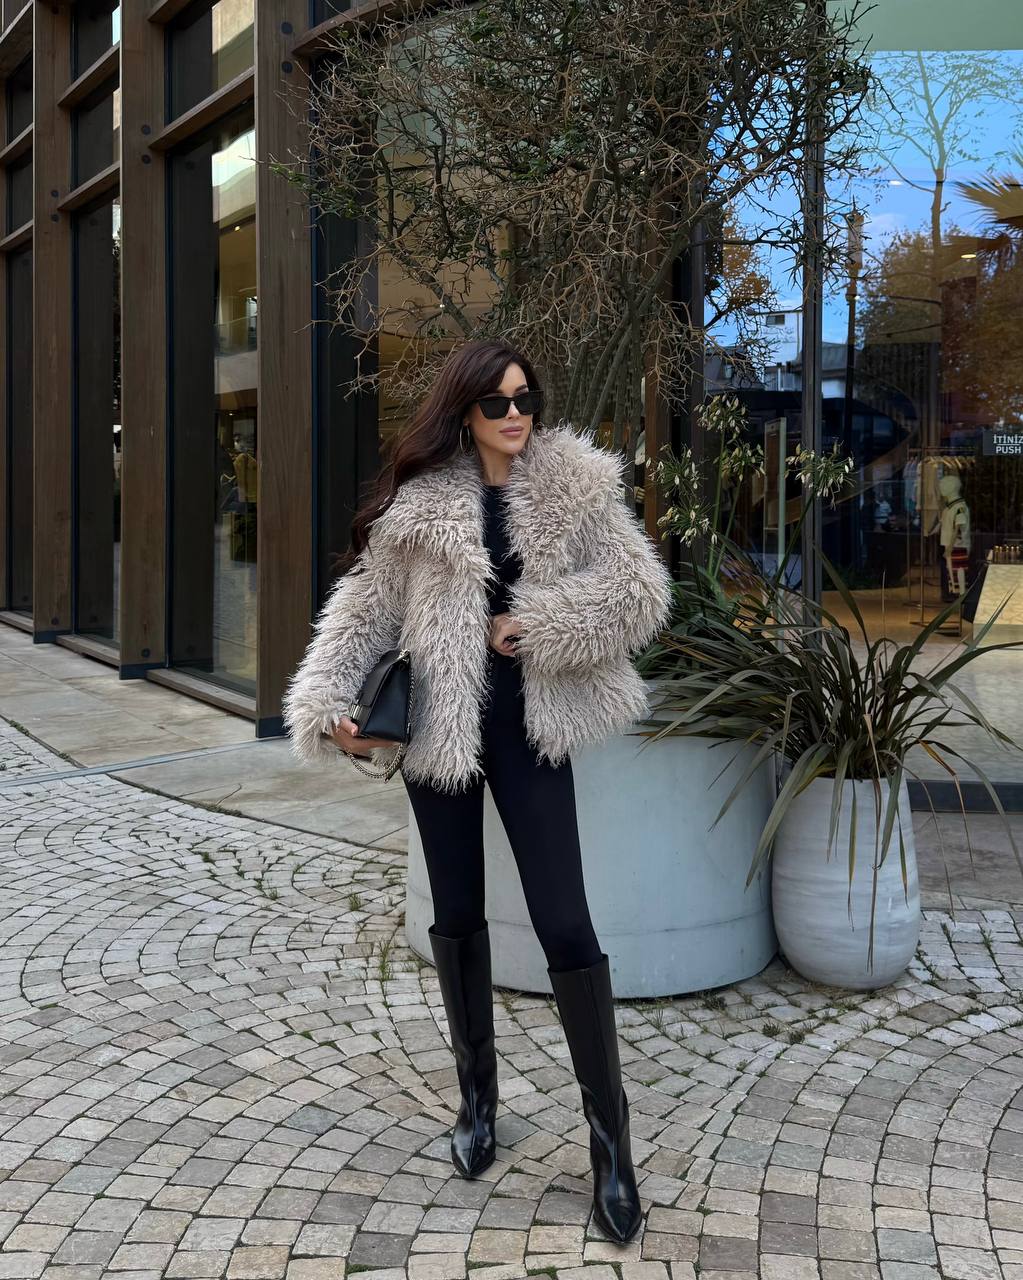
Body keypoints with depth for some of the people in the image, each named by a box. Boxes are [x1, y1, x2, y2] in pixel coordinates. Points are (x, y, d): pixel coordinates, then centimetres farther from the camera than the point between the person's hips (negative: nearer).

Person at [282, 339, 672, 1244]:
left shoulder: (575, 486, -1)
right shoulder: (419, 502, 1)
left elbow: (641, 591, -5)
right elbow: (365, 607, 0)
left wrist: (534, 625, -15)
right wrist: (329, 703, -14)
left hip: (528, 726, -1)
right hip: (438, 725, 2)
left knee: (566, 925, -4)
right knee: (457, 915, 12)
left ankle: (609, 1131, 9)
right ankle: (478, 1091, 32)